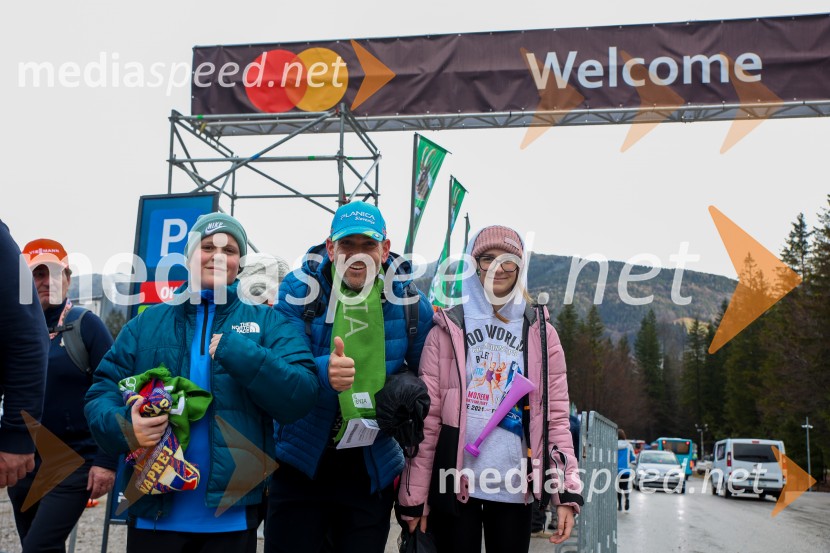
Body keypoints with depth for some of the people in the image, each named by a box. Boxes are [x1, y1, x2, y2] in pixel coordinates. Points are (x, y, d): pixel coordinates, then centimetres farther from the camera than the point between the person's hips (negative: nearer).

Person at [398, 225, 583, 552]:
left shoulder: (539, 332, 6)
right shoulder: (449, 328, 2)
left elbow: (556, 415, 3)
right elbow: (426, 414, -2)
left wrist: (566, 489, -5)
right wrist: (414, 495, -5)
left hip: (515, 486, 2)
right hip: (453, 482, -1)